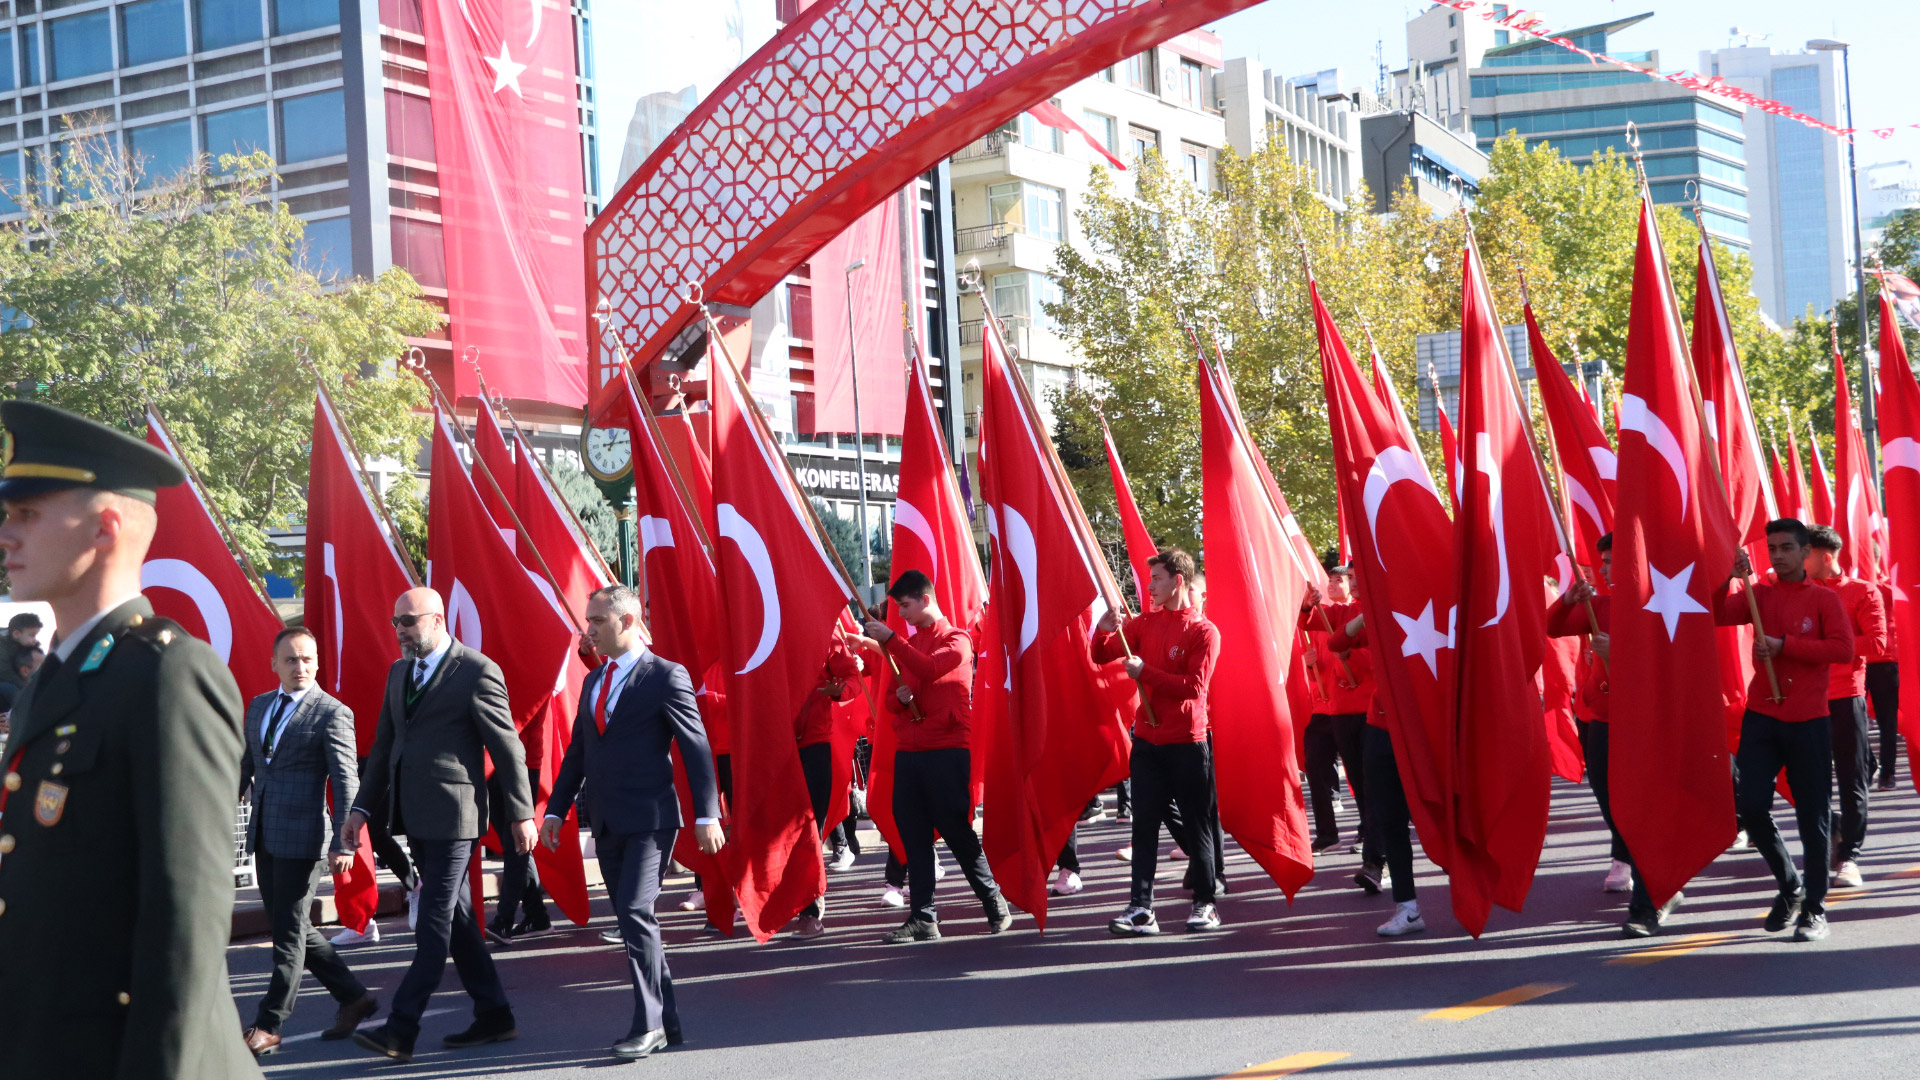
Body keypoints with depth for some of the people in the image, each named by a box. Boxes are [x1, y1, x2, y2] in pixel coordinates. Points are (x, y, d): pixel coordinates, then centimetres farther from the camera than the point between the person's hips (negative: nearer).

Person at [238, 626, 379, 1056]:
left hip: (303, 837, -8)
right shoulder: (258, 707, 13)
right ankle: (354, 997, 26)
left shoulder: (333, 714, -9)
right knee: (294, 928, 13)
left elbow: (346, 783, -12)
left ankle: (267, 1028, 5)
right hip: (265, 837, 8)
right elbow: (244, 767, 20)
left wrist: (343, 842, -19)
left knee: (289, 935, -1)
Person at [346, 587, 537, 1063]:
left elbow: (508, 749, -7)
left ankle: (400, 1030, -10)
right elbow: (384, 746, 19)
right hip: (415, 817, 8)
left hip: (452, 817, -8)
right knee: (456, 917, 12)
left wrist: (521, 814, -6)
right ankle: (494, 1016, 20)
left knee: (435, 923, -7)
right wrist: (362, 807, 13)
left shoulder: (478, 672, -9)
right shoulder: (399, 672, 15)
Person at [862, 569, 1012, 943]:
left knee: (956, 828, -4)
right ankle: (923, 918, 3)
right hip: (908, 752, 6)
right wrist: (898, 698, -2)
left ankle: (994, 904, 11)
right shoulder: (907, 643, 18)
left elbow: (930, 669, -21)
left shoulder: (956, 640, -1)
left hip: (947, 751, -6)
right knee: (913, 834, 1)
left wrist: (890, 639, -22)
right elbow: (893, 701, 21)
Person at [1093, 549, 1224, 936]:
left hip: (1187, 744, -5)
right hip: (1148, 741, 5)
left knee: (1197, 826, 4)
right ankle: (1141, 908, 0)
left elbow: (1194, 687, -17)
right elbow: (1102, 657, 11)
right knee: (1144, 826, 1)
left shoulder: (1203, 632, -8)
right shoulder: (1146, 623, 8)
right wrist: (1104, 632, -10)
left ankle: (1205, 904, 14)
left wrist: (1145, 671, -20)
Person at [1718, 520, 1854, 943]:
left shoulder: (1824, 598, 1)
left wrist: (1784, 645, -17)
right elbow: (1717, 615, -5)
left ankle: (1815, 907, 12)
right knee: (1750, 805, -5)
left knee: (1813, 816, 1)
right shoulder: (1760, 594, 9)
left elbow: (1843, 648, -12)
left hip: (1809, 721, -2)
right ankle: (1790, 887, 17)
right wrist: (1729, 576, -18)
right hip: (1761, 717, 3)